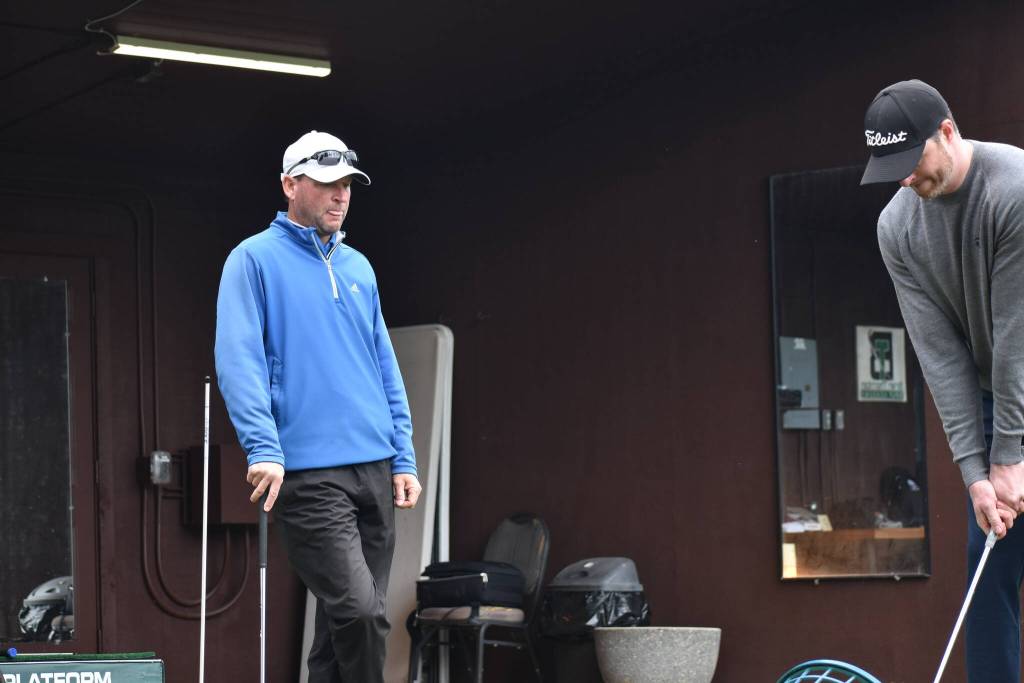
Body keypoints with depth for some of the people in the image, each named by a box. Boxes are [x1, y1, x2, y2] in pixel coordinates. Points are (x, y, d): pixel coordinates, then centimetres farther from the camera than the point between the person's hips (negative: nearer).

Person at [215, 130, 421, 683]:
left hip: (374, 470, 7)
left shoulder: (358, 267, 18)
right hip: (307, 472, -6)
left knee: (353, 617, 8)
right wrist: (263, 449, -20)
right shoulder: (255, 259, -1)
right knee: (358, 609, -19)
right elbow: (238, 361, -10)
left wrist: (403, 458, 12)